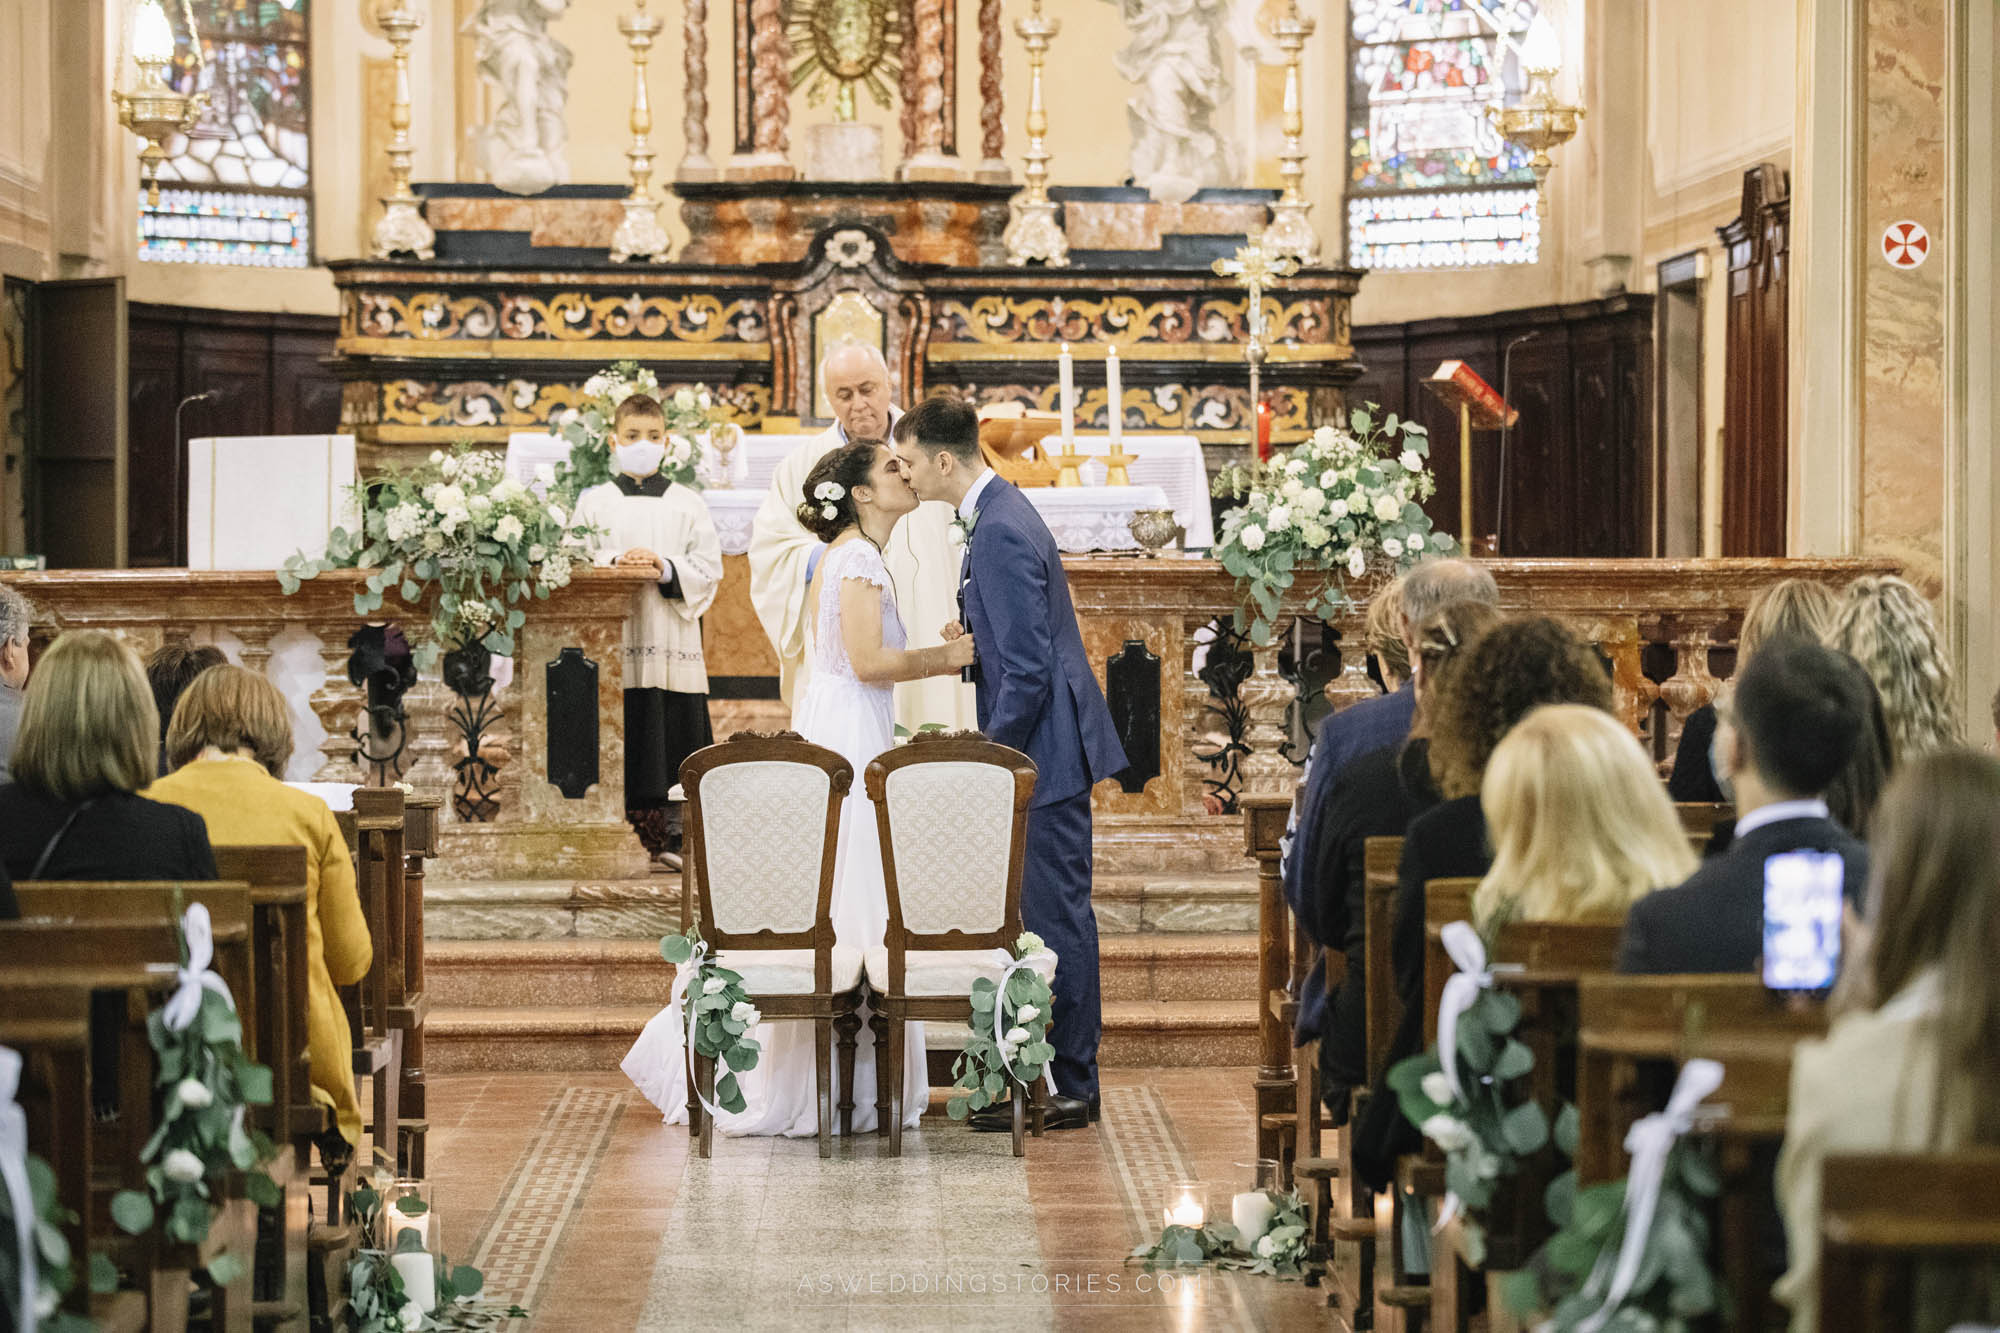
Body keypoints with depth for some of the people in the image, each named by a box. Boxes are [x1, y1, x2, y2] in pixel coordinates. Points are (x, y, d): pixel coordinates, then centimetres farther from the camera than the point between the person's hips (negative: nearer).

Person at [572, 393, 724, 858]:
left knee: (671, 730, -2)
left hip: (671, 638, 1)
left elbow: (708, 568, 4)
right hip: (612, 638, -1)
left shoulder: (687, 504, 10)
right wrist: (615, 562, -16)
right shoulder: (594, 502, 10)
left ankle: (655, 838, 3)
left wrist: (667, 570, -13)